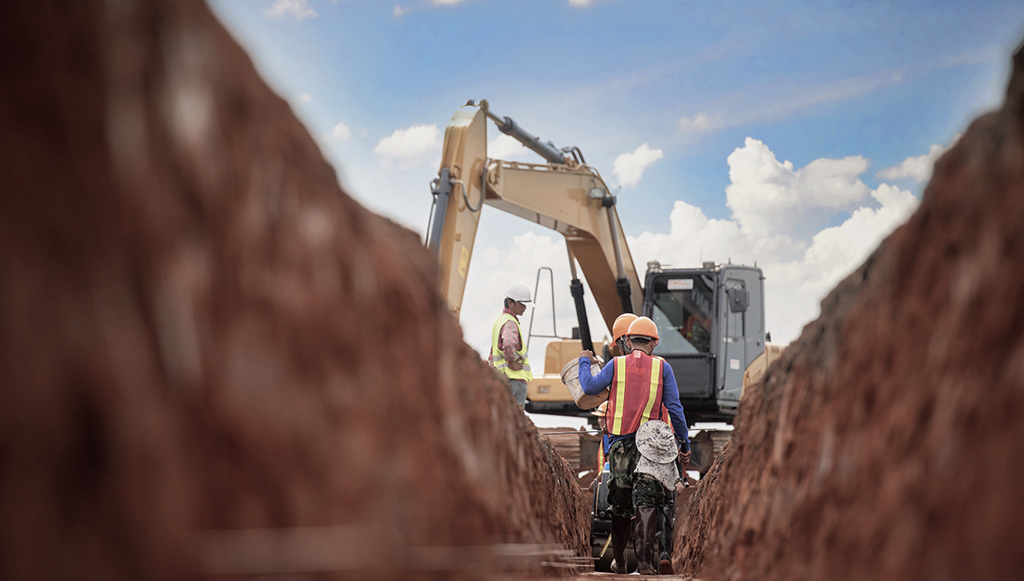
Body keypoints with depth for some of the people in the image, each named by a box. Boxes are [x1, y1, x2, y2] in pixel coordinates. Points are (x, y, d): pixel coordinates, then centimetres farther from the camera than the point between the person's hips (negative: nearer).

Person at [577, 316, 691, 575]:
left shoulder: (616, 364, 2)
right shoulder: (662, 367, 2)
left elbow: (590, 387, -3)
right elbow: (674, 408, 0)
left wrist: (585, 361, 15)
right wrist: (684, 443, 6)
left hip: (620, 443, 1)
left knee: (620, 504, 11)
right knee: (647, 503, -3)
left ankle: (618, 562, 21)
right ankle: (645, 560, -16)